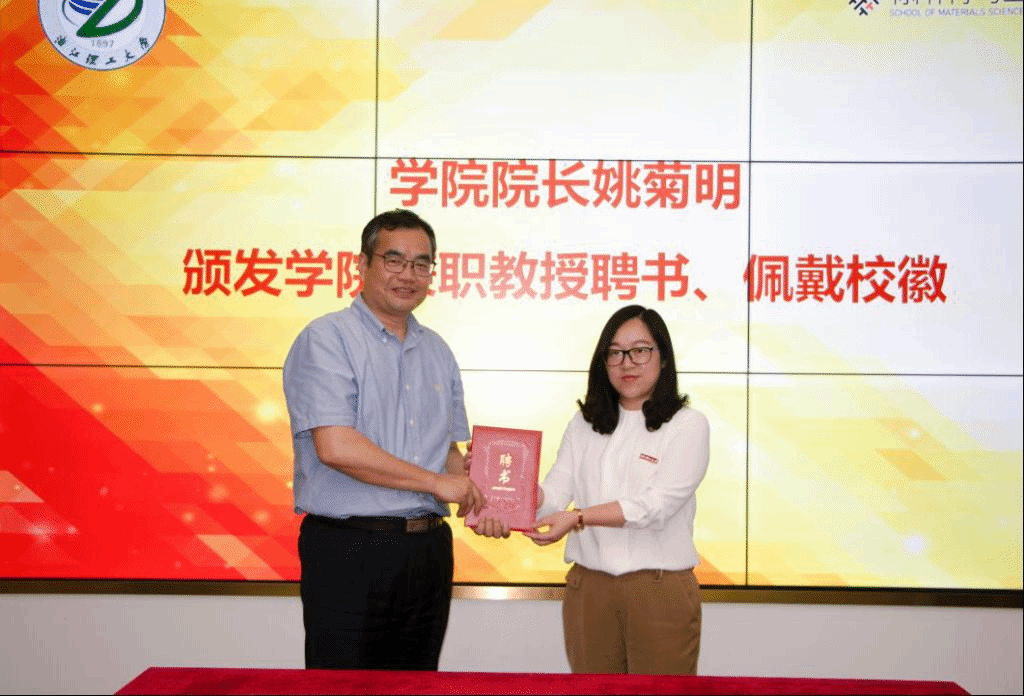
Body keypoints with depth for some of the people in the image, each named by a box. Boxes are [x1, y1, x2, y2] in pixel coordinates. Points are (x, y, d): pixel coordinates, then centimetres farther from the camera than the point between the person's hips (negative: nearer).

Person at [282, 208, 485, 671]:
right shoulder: (326, 339, -7)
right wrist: (436, 482, -13)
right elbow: (335, 447, -19)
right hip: (348, 550, -6)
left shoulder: (438, 352, 15)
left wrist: (475, 503, -1)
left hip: (429, 548, 7)